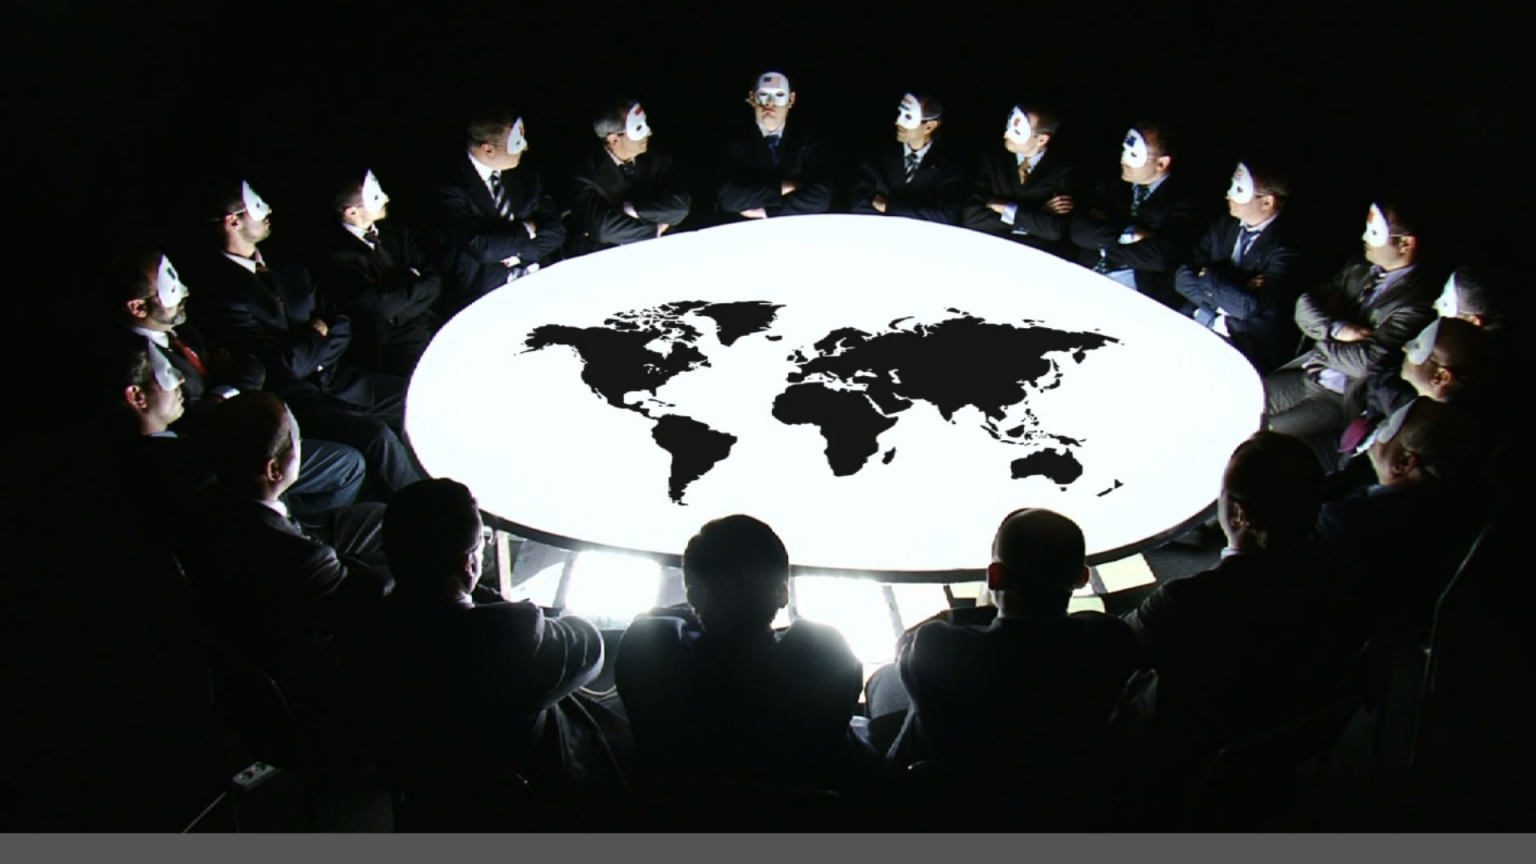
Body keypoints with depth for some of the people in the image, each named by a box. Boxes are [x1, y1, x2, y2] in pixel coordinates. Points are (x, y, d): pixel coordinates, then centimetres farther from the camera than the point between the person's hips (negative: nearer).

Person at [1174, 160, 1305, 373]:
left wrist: (1208, 276, -10)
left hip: (1251, 346, -6)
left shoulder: (1286, 249, -14)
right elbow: (1183, 277, 1)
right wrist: (1227, 293, -15)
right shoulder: (1224, 225, 6)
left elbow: (1247, 307, -26)